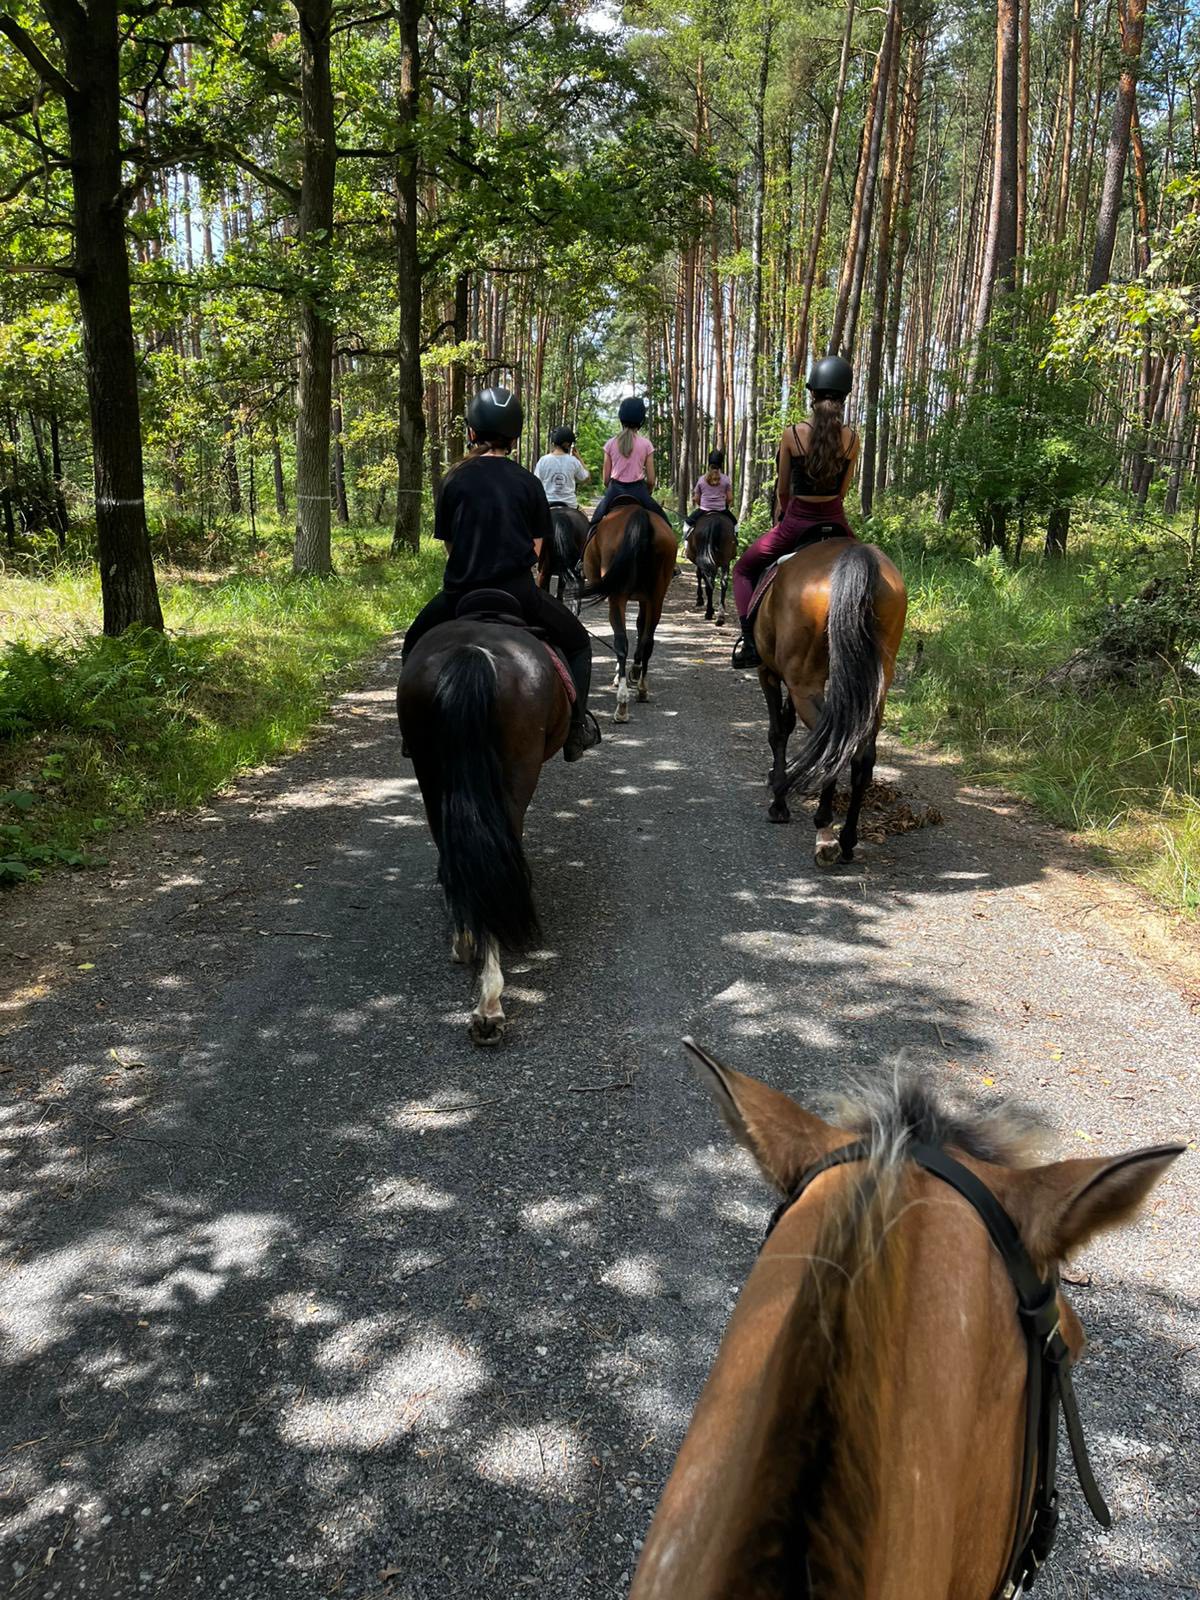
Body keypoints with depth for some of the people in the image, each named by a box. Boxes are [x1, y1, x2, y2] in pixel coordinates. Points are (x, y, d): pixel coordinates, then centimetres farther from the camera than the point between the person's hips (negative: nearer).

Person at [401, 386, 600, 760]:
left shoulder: (454, 479, 3)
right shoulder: (529, 482, 3)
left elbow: (449, 545, 8)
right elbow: (535, 547, 5)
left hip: (460, 593, 1)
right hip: (518, 590, -1)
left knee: (414, 645, 28)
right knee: (578, 643, 21)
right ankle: (576, 727, 10)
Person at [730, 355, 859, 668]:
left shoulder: (792, 434, -10)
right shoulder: (852, 439, -4)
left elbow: (782, 489, 0)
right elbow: (843, 489, 6)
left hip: (796, 522, -2)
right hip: (835, 520, 3)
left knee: (744, 569, 17)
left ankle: (750, 642, 2)